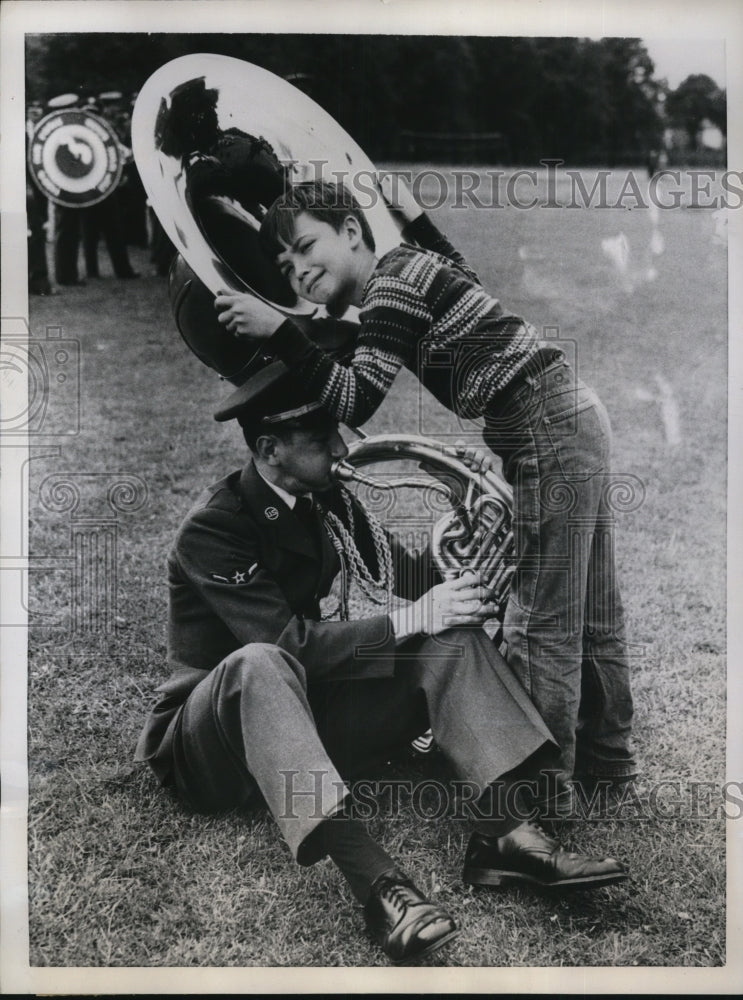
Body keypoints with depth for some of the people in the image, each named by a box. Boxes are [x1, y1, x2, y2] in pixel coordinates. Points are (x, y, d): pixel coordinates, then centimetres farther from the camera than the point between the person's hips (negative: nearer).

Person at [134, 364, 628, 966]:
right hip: (212, 751, -6)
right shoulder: (211, 530, -20)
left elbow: (403, 572, 2)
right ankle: (374, 882, -50)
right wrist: (413, 619, -29)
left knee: (452, 638, -11)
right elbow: (289, 640, -29)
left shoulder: (327, 500, 2)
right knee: (260, 664, -41)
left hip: (307, 712, 7)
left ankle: (504, 834, -28)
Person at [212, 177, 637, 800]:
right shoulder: (408, 267, 14)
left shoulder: (393, 282, -13)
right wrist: (417, 220, 33)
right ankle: (607, 759, 31)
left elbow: (356, 402, -22)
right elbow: (465, 280, 36)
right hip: (575, 419, 10)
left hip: (548, 435, -10)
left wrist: (279, 331, -24)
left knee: (543, 625, -3)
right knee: (592, 617, 18)